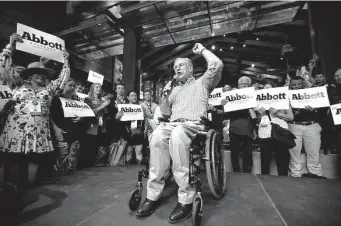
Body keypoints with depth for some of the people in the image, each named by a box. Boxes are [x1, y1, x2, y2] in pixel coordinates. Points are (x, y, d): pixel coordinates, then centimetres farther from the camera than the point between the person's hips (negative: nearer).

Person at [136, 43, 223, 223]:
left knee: (177, 136, -40)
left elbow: (217, 65, 2)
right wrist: (165, 96, 8)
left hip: (194, 125, -3)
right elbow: (165, 114, 24)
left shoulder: (201, 83, 19)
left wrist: (202, 50, 17)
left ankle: (186, 198, -30)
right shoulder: (174, 90, 30)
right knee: (157, 137, -32)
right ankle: (153, 194, -23)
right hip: (173, 124, 4)